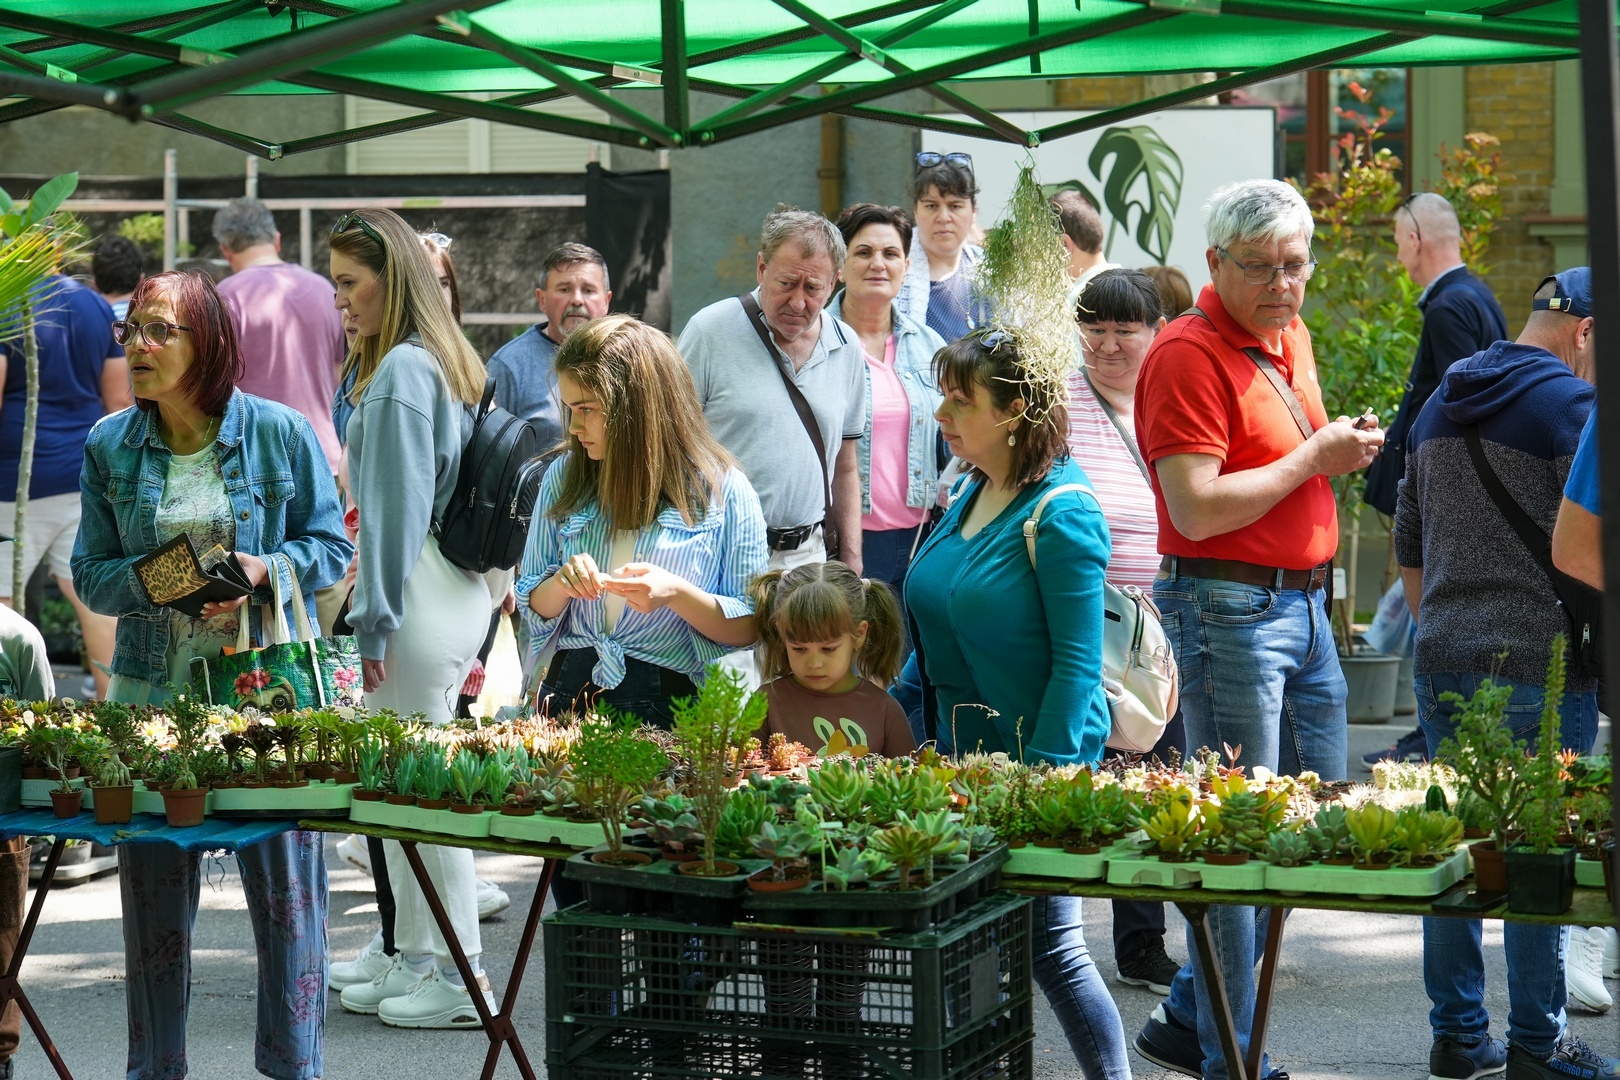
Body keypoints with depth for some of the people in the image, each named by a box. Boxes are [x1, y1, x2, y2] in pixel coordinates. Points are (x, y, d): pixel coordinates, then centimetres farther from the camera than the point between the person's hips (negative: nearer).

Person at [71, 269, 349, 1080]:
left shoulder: (278, 432, -2)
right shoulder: (110, 446, 4)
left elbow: (331, 545, 3)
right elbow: (91, 574, 6)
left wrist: (265, 569, -15)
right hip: (153, 687, 2)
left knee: (284, 876, 2)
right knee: (153, 885, 7)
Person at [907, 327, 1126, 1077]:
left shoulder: (1061, 514, -16)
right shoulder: (969, 497, 9)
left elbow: (1077, 663, -17)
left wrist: (1044, 773, -20)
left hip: (1034, 751, -8)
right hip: (957, 748, 8)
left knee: (1047, 943, -1)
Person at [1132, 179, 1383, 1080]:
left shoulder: (1291, 338, 14)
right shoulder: (1190, 355, -15)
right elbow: (1198, 509, -22)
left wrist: (1345, 448, 13)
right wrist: (1314, 459, -16)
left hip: (1303, 601, 10)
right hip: (1228, 608, -10)